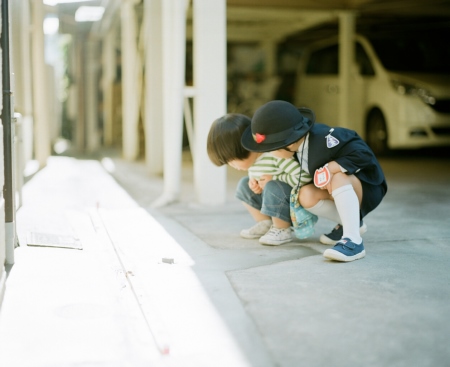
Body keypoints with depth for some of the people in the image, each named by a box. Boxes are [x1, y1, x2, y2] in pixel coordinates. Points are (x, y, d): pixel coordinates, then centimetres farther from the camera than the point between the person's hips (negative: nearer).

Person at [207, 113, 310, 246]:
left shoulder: (276, 154, -30)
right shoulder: (252, 157, -3)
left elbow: (304, 177, -37)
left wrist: (273, 178, -26)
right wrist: (254, 181, -6)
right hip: (277, 202, 8)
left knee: (272, 187, -32)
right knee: (244, 184, 6)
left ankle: (282, 230, -11)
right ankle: (265, 224, 11)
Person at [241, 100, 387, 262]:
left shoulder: (324, 138, -33)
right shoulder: (299, 144, -8)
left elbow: (363, 155, -34)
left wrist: (329, 168, -32)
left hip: (367, 187, -8)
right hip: (345, 191, 8)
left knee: (338, 177, -36)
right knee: (306, 195, -17)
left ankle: (353, 241, -38)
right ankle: (352, 222, 2)